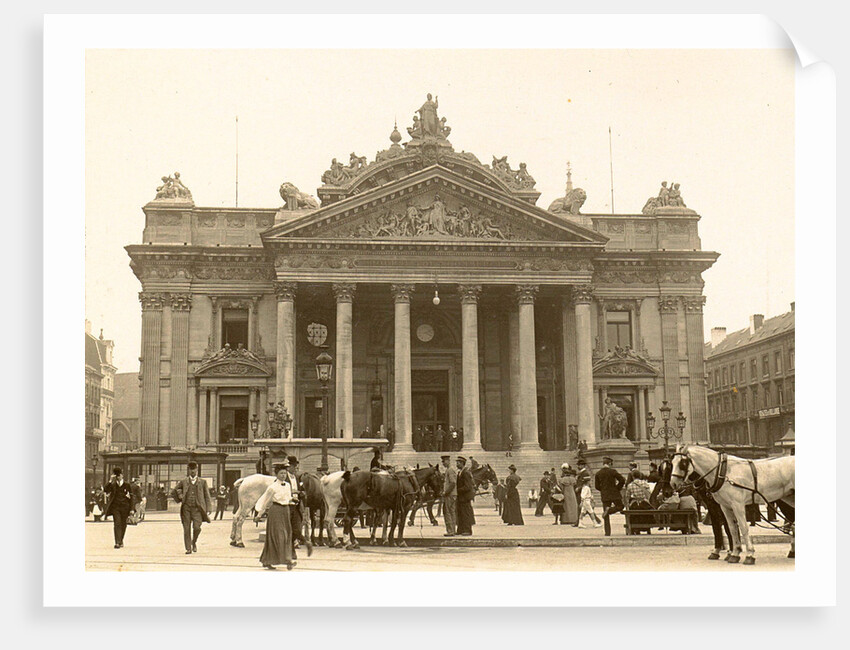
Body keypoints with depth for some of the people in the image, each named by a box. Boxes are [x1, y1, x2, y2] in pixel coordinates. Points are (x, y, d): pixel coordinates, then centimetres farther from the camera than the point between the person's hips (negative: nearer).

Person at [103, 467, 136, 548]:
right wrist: (110, 481, -19)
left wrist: (132, 508, -2)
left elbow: (132, 497, 4)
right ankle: (117, 542, -17)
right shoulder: (113, 485, 5)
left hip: (125, 508, 1)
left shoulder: (127, 485, 3)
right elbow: (106, 490, -13)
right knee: (117, 523, -12)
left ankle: (121, 541, 25)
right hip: (115, 507, -1)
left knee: (123, 525, 9)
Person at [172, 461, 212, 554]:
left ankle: (194, 542, 16)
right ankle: (188, 548, 9)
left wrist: (208, 510, 1)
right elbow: (173, 492, 20)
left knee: (196, 527, -13)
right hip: (186, 508, 1)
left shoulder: (202, 482, 8)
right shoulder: (183, 481, 9)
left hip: (197, 508, -1)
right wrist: (179, 499, 7)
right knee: (187, 528, -1)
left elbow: (207, 497, 8)